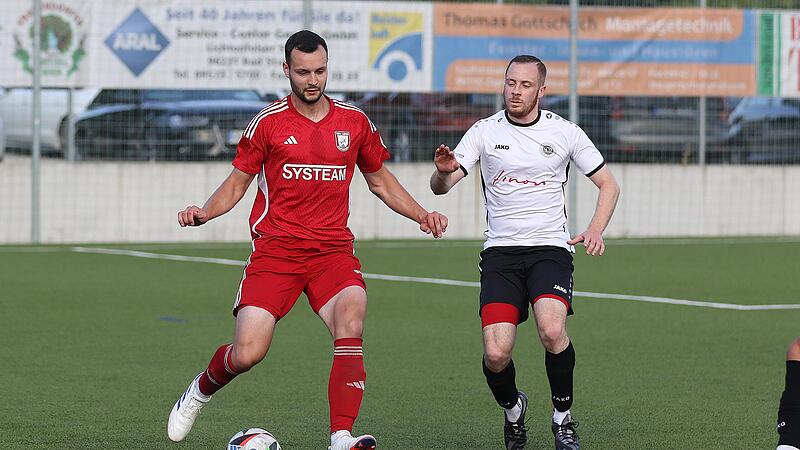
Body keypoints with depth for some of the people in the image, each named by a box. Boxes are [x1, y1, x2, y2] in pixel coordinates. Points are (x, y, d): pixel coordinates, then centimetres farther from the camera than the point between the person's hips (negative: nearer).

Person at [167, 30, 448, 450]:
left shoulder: (354, 122, 9)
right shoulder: (268, 123, 1)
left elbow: (380, 181, 22)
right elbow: (237, 182, 9)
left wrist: (421, 214, 8)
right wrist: (204, 212, -9)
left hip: (333, 250, 2)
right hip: (275, 249, -2)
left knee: (351, 323, -27)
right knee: (247, 353, -12)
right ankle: (200, 392, 23)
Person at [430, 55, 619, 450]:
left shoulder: (565, 132, 3)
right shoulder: (485, 132, 3)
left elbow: (608, 184, 11)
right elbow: (441, 186, -4)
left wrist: (595, 230, -6)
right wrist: (444, 171, -29)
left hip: (550, 247, -1)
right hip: (500, 251, 1)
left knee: (552, 331, -28)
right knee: (496, 354, -15)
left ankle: (563, 417, -4)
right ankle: (513, 408, 19)